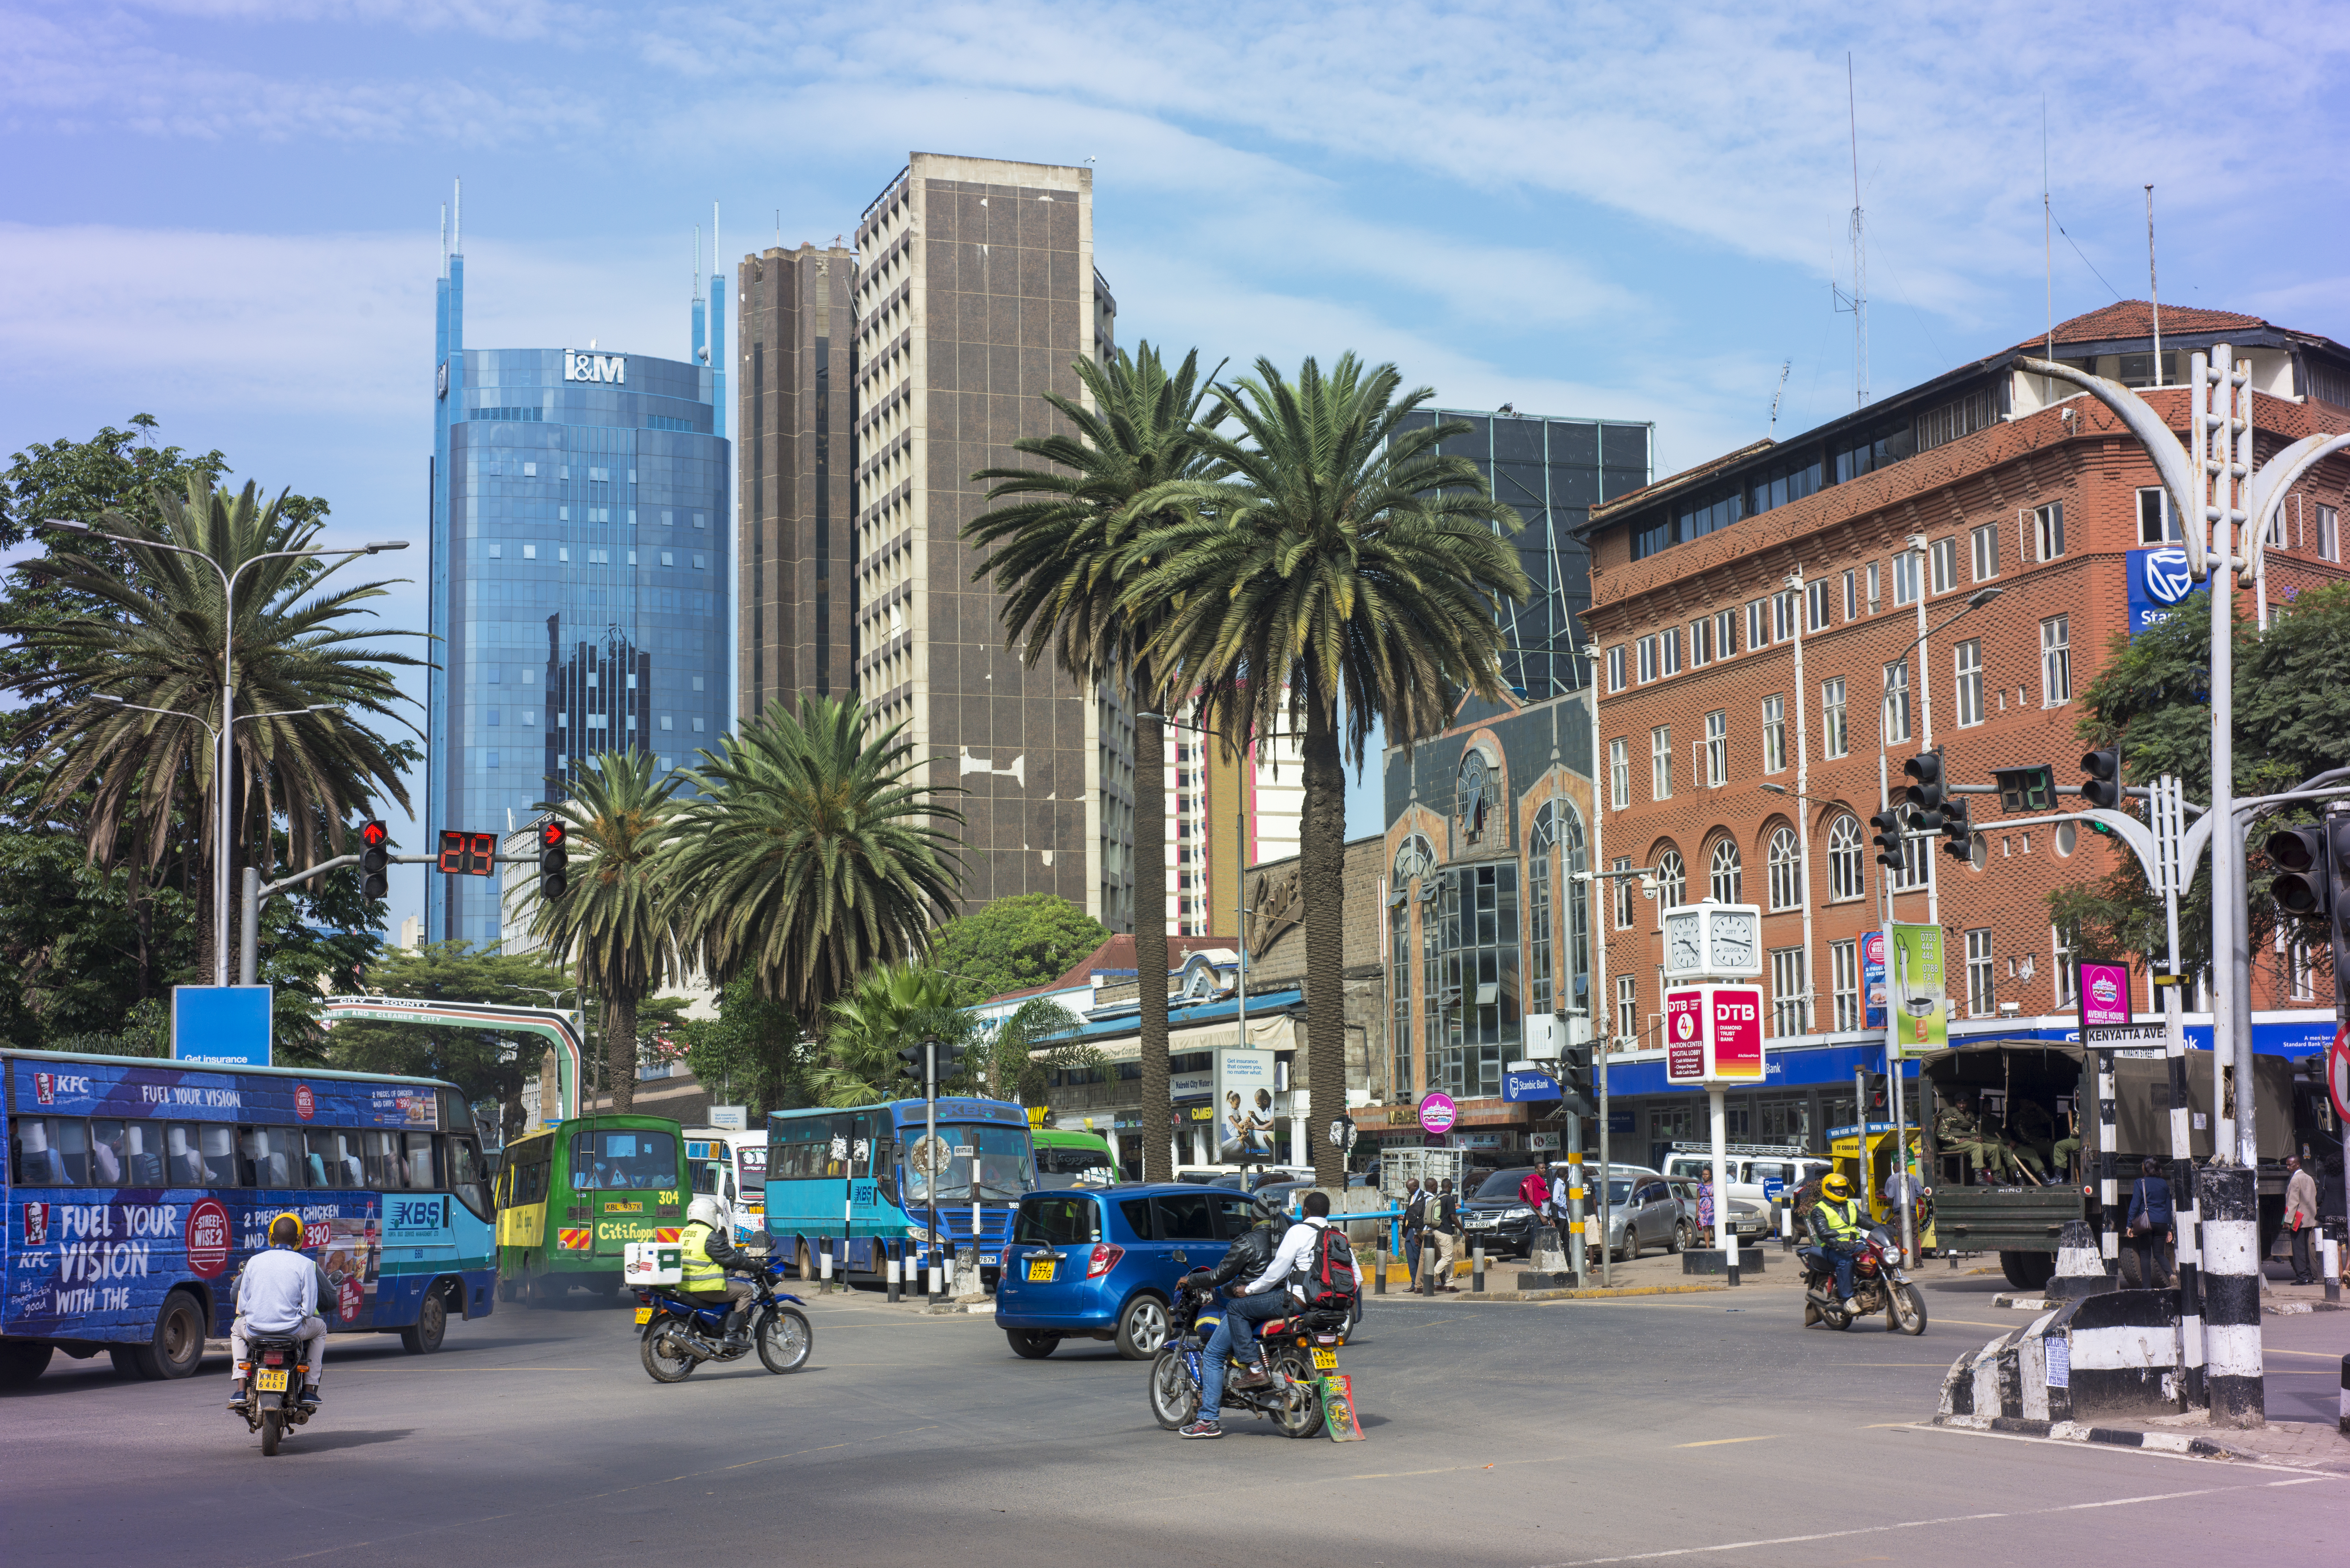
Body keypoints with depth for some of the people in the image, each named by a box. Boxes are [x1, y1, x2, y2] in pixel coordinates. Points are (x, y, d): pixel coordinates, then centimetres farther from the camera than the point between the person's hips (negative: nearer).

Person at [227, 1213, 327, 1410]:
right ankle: (309, 1390, 23)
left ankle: (239, 1390, 23)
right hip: (292, 1330, -2)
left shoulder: (254, 1261, 1)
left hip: (255, 1329, 2)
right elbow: (309, 1308, -7)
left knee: (237, 1329, 38)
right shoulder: (305, 1265, -5)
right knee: (319, 1328, 31)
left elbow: (243, 1305, 5)